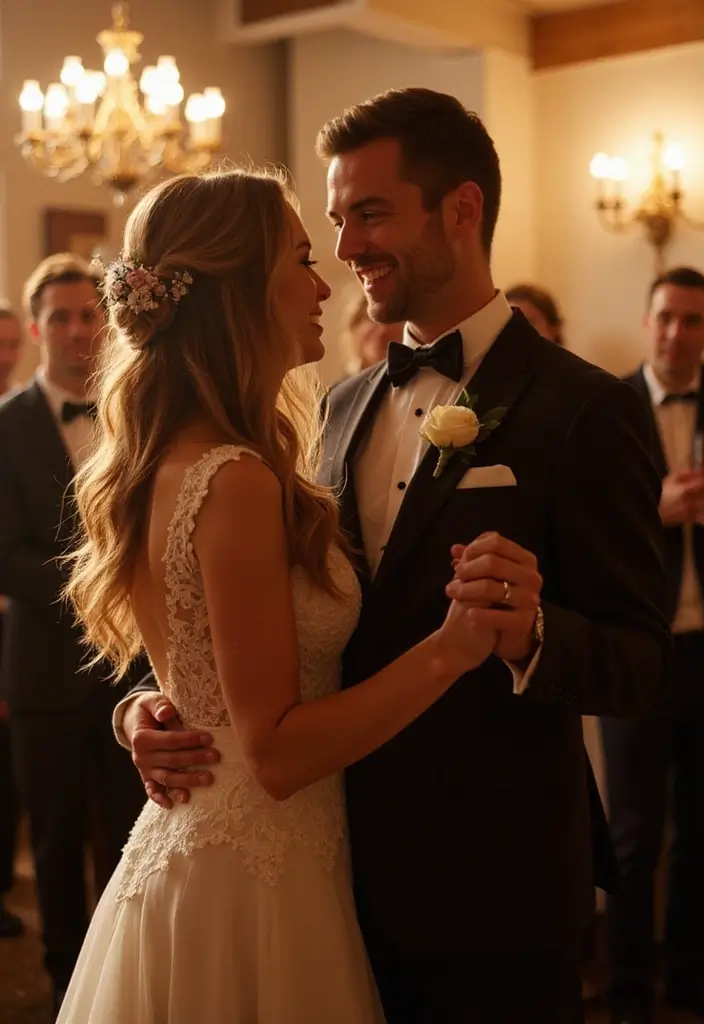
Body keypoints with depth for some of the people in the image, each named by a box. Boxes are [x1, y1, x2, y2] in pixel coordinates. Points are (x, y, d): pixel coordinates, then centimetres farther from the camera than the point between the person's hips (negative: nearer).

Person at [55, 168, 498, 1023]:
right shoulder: (237, 482, -24)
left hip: (181, 850, 9)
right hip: (253, 883, -9)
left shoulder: (168, 464, 4)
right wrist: (448, 650, -27)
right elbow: (276, 752, -22)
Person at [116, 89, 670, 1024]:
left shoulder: (584, 409, -13)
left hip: (489, 894, -6)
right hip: (348, 871, 6)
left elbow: (640, 664, -14)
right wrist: (153, 707, -7)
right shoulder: (347, 405, 8)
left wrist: (531, 634, -34)